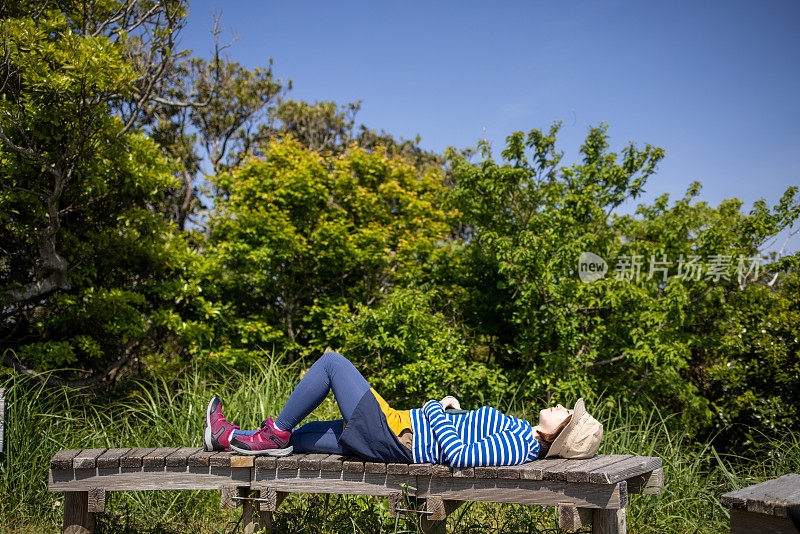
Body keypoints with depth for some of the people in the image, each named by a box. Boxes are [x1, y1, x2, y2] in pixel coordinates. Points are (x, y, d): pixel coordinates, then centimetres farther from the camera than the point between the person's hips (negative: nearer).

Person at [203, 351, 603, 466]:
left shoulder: (517, 447, -22)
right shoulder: (524, 435, 6)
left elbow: (458, 456, -31)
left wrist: (438, 409, -17)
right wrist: (455, 411, 7)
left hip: (391, 433, -9)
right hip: (398, 437, 9)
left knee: (330, 361, -2)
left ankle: (276, 433, 10)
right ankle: (229, 438, 33)